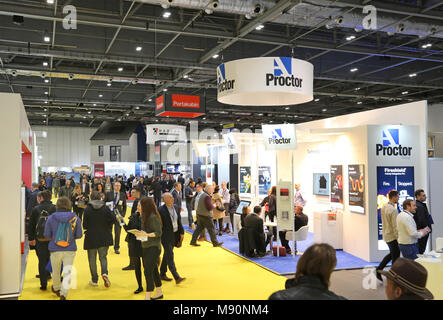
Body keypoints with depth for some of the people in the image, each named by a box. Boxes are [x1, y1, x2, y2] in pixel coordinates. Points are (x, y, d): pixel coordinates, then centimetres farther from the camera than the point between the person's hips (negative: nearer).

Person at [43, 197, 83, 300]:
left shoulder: (51, 218, -6)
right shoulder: (75, 218, -5)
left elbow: (47, 235, 0)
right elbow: (79, 235, 1)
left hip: (55, 250, 1)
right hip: (70, 250, -1)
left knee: (56, 271, 20)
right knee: (67, 272, 2)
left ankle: (56, 289, 41)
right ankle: (64, 293, -11)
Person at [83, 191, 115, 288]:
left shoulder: (87, 209, -9)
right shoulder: (105, 208, -4)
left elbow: (84, 225, -10)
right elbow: (113, 219, -11)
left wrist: (86, 228, 13)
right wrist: (106, 227, 4)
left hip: (91, 238, -1)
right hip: (104, 238, 1)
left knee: (92, 259, 11)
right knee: (103, 257, 12)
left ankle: (94, 280, 15)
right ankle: (104, 273, -13)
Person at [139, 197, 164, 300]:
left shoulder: (153, 217, -17)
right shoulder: (145, 216, 10)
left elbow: (158, 233, -18)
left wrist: (146, 234, -28)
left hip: (153, 247, -9)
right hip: (146, 247, 9)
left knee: (148, 271, -8)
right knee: (153, 270, 17)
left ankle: (148, 297, -1)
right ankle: (159, 292, 30)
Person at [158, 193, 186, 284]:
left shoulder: (175, 207, 6)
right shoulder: (161, 210, -16)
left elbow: (179, 221, 12)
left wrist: (181, 232, 10)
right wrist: (159, 237, -13)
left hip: (175, 234, 7)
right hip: (166, 236, -7)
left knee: (167, 255, 18)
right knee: (170, 256, -7)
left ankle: (162, 274, 31)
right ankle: (177, 277, -10)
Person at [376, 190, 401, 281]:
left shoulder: (384, 207, 5)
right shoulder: (393, 210, -22)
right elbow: (395, 226, -21)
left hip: (386, 235, 9)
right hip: (393, 237, -9)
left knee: (392, 253, 24)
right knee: (395, 257, 4)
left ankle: (379, 269, 19)